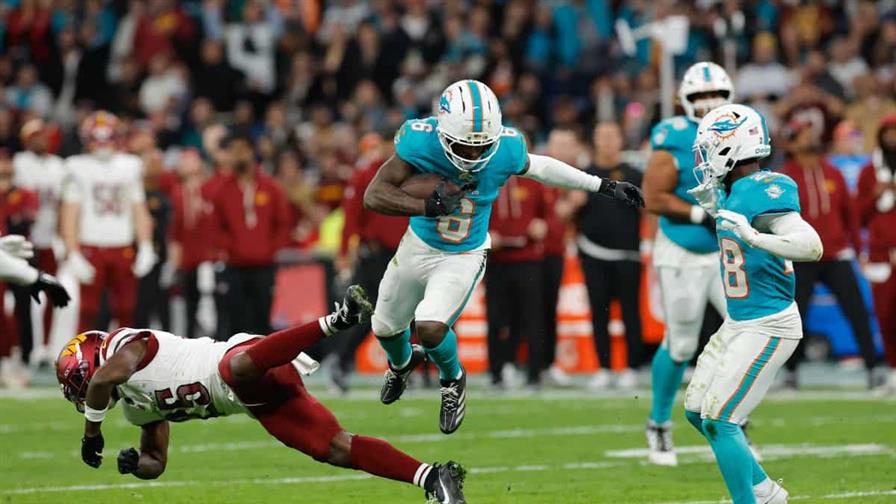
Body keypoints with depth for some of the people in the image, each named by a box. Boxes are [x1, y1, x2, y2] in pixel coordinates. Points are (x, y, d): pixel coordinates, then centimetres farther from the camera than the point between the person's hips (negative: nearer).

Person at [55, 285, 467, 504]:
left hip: (258, 370, -7)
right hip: (258, 403, 7)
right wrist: (136, 465, 12)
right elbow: (155, 463, 36)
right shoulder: (137, 408, 31)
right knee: (335, 449, -11)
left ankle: (336, 319, -48)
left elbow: (106, 377, -19)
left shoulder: (125, 344, 4)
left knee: (237, 368, -43)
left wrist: (91, 432, -4)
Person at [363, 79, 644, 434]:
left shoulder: (505, 148, -26)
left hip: (464, 257, -2)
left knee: (431, 328, -24)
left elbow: (537, 167, -2)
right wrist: (430, 206, -47)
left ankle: (452, 380, 10)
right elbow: (374, 196, -32)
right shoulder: (421, 140, -31)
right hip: (419, 246, 2)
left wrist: (602, 186, 4)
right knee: (386, 327, 21)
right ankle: (401, 362, 59)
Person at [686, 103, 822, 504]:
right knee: (696, 411, 16)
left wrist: (752, 236, -39)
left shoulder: (763, 190, -21)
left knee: (719, 420, -11)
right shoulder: (735, 189, 6)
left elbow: (812, 246, -31)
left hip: (768, 328, -10)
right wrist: (717, 211, 20)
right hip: (739, 322, 10)